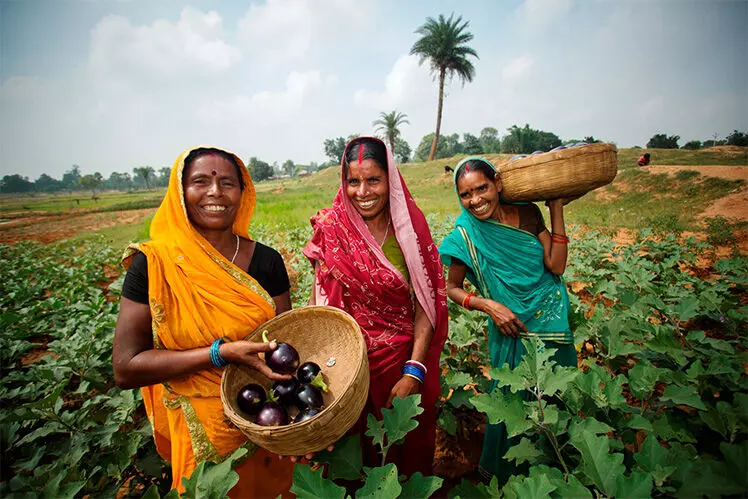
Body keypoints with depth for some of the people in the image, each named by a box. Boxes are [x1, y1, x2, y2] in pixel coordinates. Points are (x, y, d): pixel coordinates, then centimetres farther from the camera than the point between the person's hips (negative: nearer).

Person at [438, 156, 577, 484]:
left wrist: (556, 208, -12)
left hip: (555, 321, 5)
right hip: (513, 329, -4)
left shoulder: (527, 213, -6)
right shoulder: (466, 236, -17)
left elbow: (556, 266, -10)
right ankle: (504, 470, 43)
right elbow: (452, 288, -7)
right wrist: (487, 305, -22)